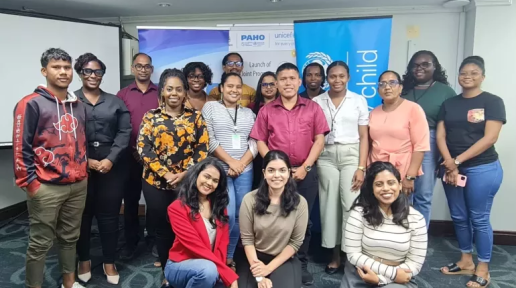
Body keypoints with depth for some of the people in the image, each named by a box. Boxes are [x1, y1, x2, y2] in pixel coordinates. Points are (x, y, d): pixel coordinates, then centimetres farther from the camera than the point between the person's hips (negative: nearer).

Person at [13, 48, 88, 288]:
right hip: (46, 188, -6)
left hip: (78, 185, 6)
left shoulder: (79, 106, 11)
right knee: (40, 243, 5)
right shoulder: (31, 104, -8)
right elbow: (21, 147, -10)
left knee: (70, 237, 17)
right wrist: (30, 182, -13)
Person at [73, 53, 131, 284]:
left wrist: (110, 159, -9)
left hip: (111, 166, 1)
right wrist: (86, 160, -11)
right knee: (83, 214, 9)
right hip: (80, 167, -1)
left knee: (109, 215, 6)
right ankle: (84, 260, 28)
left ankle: (109, 262, 21)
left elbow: (124, 133, 3)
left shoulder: (115, 102, 10)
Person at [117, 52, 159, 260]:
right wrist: (131, 149, -5)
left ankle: (155, 238, 24)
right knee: (130, 198, 7)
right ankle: (130, 241, 20)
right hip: (131, 155, 0)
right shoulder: (123, 94, 5)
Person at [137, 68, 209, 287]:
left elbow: (202, 149, -2)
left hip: (188, 183, 0)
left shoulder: (195, 117, 3)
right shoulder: (151, 117, 3)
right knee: (162, 229, 10)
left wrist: (185, 174, -13)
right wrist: (165, 174, -13)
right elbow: (143, 149, -4)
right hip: (156, 183, 1)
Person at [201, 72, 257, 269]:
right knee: (227, 215, -10)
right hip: (220, 170, -4)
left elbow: (254, 142, 6)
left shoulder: (249, 113, 14)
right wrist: (230, 161, -11)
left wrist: (241, 164, -8)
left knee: (239, 216, 6)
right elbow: (209, 140, -6)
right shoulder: (210, 107, 3)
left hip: (245, 171, 4)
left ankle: (229, 256, 23)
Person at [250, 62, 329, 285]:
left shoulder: (313, 108, 5)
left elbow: (319, 140, 1)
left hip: (305, 172, 0)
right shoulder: (266, 111, 6)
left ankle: (301, 264, 23)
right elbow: (260, 141, 4)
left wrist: (305, 167, -8)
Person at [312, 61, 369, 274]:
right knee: (329, 205, 4)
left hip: (351, 155, -1)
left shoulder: (359, 100, 5)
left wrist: (361, 167, -6)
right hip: (326, 157, 1)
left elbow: (364, 136, 2)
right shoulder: (317, 102, 7)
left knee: (351, 205, -9)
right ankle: (335, 255, 17)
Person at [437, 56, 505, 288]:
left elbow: (490, 138, -12)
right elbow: (440, 135, 3)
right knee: (459, 217, 11)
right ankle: (466, 261, 28)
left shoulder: (492, 102, -3)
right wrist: (449, 163, -11)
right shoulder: (449, 104, 10)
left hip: (482, 169, -4)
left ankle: (483, 269, 18)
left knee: (479, 219, 3)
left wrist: (459, 160, -14)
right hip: (451, 169, 5)